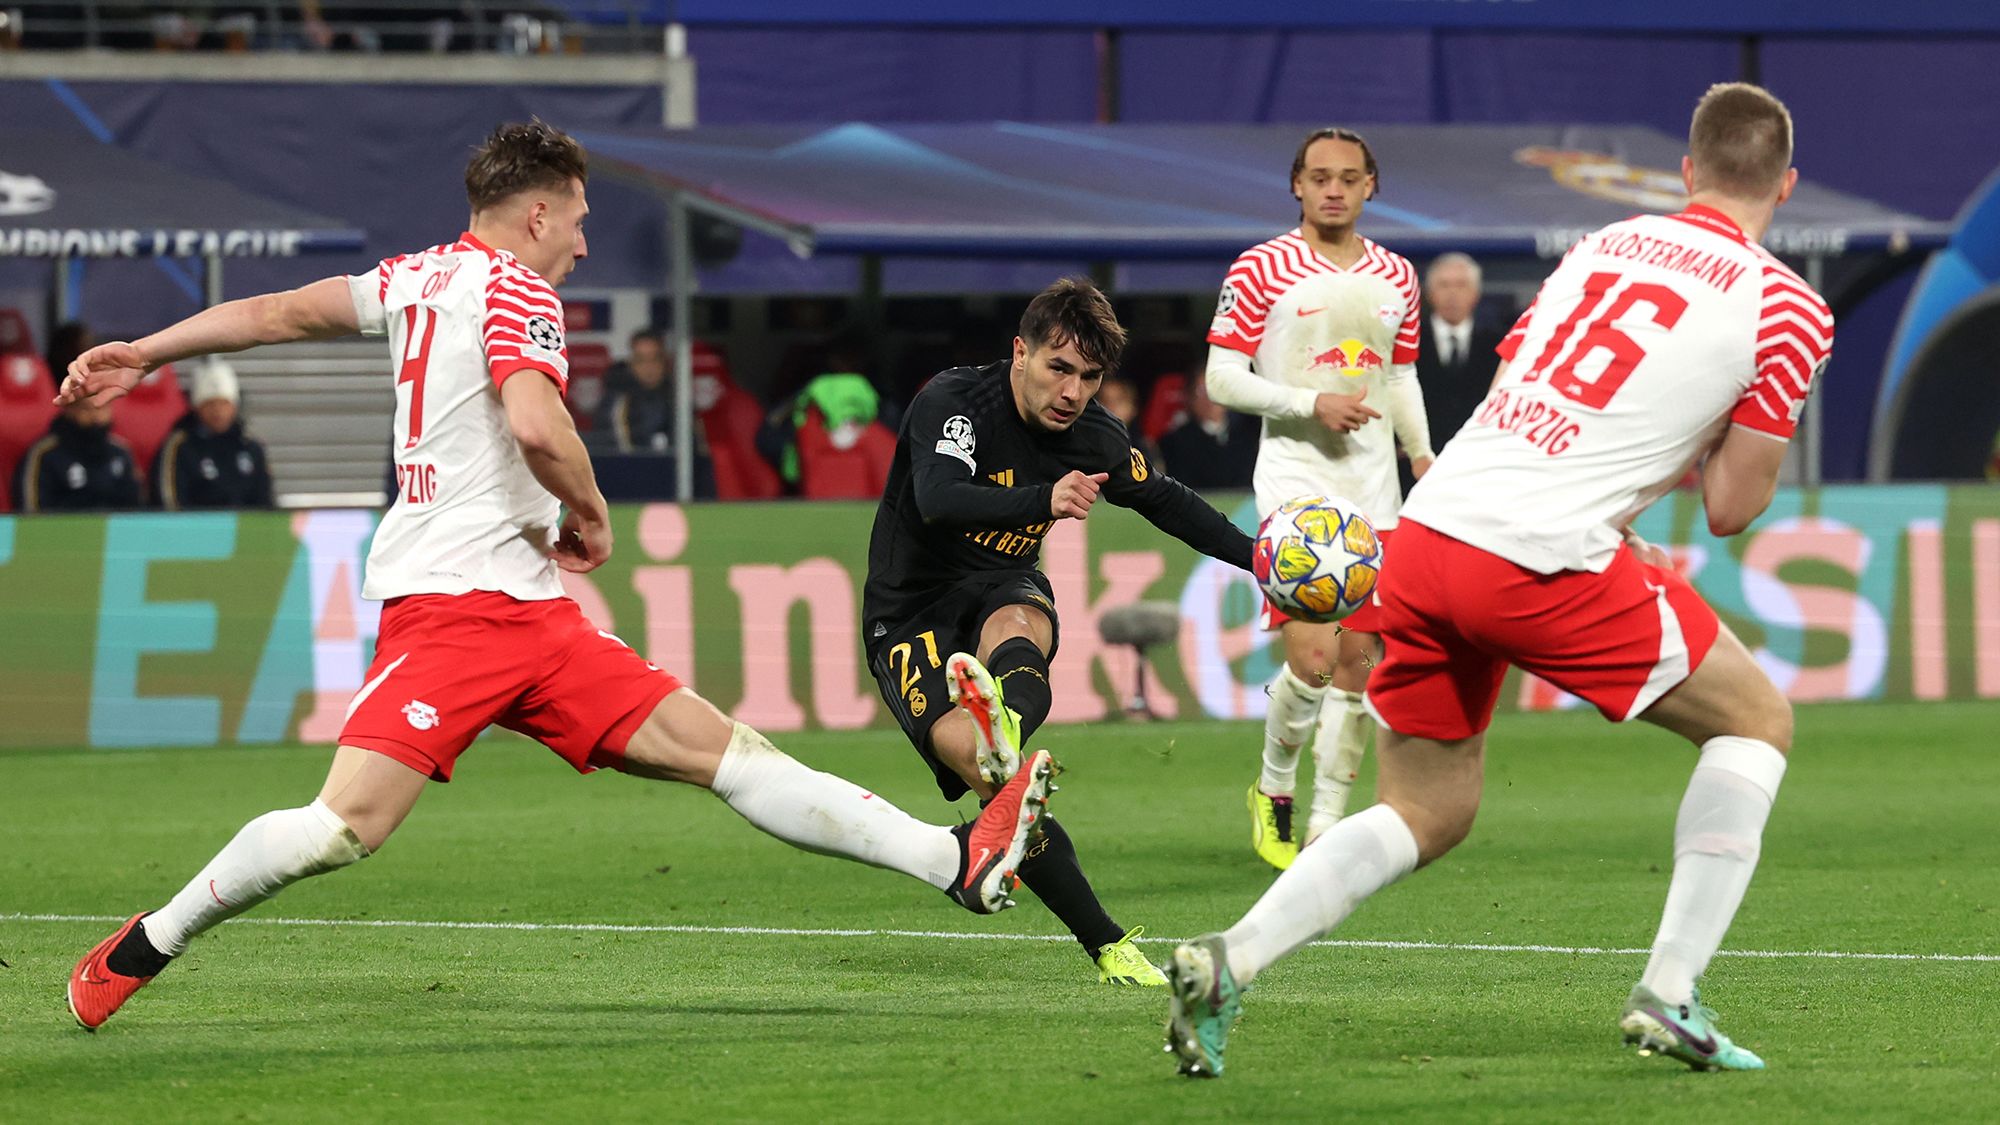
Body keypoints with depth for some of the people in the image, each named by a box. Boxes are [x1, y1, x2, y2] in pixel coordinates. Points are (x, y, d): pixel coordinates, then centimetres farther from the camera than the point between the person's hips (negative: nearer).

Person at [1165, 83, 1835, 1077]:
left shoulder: (1605, 245, 19)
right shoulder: (1786, 307, 3)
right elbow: (1731, 509, 4)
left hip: (1425, 536, 6)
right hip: (1546, 564, -6)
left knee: (1425, 815, 19)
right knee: (1756, 720, 16)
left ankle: (1231, 958, -2)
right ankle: (1669, 995, 7)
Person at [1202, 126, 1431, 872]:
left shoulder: (1396, 277, 11)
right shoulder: (1261, 270, -4)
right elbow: (1221, 378, -5)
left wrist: (1422, 453, 8)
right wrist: (1312, 404, -16)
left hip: (1373, 488, 5)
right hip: (1294, 477, -5)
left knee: (1359, 662, 2)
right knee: (1312, 656, -17)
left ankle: (1327, 823, 11)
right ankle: (1274, 794, 8)